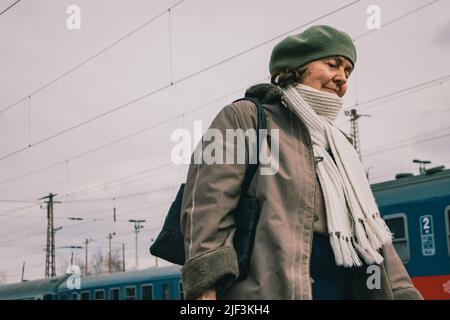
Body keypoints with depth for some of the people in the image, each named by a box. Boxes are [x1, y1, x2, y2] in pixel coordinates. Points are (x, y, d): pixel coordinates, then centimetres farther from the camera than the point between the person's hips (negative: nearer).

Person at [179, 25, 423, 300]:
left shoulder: (339, 147, 29)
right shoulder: (245, 118, 6)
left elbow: (369, 230, 22)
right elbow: (207, 206, -8)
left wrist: (403, 292, 9)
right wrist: (205, 291, -21)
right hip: (266, 288, -7)